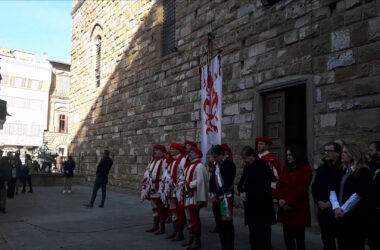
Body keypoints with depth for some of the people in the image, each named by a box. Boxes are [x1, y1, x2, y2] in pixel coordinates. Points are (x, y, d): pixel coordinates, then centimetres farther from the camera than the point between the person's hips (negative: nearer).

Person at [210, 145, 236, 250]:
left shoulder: (230, 165, -12)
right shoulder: (217, 165, 12)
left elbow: (227, 184, -18)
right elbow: (213, 179, 11)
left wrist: (216, 194, -14)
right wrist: (213, 193, -3)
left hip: (226, 197, -7)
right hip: (217, 198, 8)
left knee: (227, 223, -2)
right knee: (220, 222, 14)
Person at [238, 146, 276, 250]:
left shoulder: (263, 166, -13)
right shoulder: (247, 167, 12)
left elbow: (262, 189, -19)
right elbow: (241, 183, 16)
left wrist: (247, 195, -13)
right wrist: (241, 193, -5)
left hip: (261, 210, -8)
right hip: (251, 207, 8)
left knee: (262, 238, -4)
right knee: (253, 236, 13)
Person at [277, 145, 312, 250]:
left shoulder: (306, 169, -6)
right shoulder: (286, 168, 13)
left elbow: (301, 189, -13)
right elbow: (280, 185, 8)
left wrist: (287, 201, -14)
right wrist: (281, 199, -7)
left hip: (298, 209, -6)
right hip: (285, 208, 6)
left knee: (299, 237, 2)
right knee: (287, 237, 11)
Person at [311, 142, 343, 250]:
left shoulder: (343, 168, -8)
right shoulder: (321, 168, 12)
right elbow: (314, 187, 14)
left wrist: (332, 203, -14)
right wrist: (319, 201, 0)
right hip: (323, 211, 6)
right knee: (327, 241, 14)